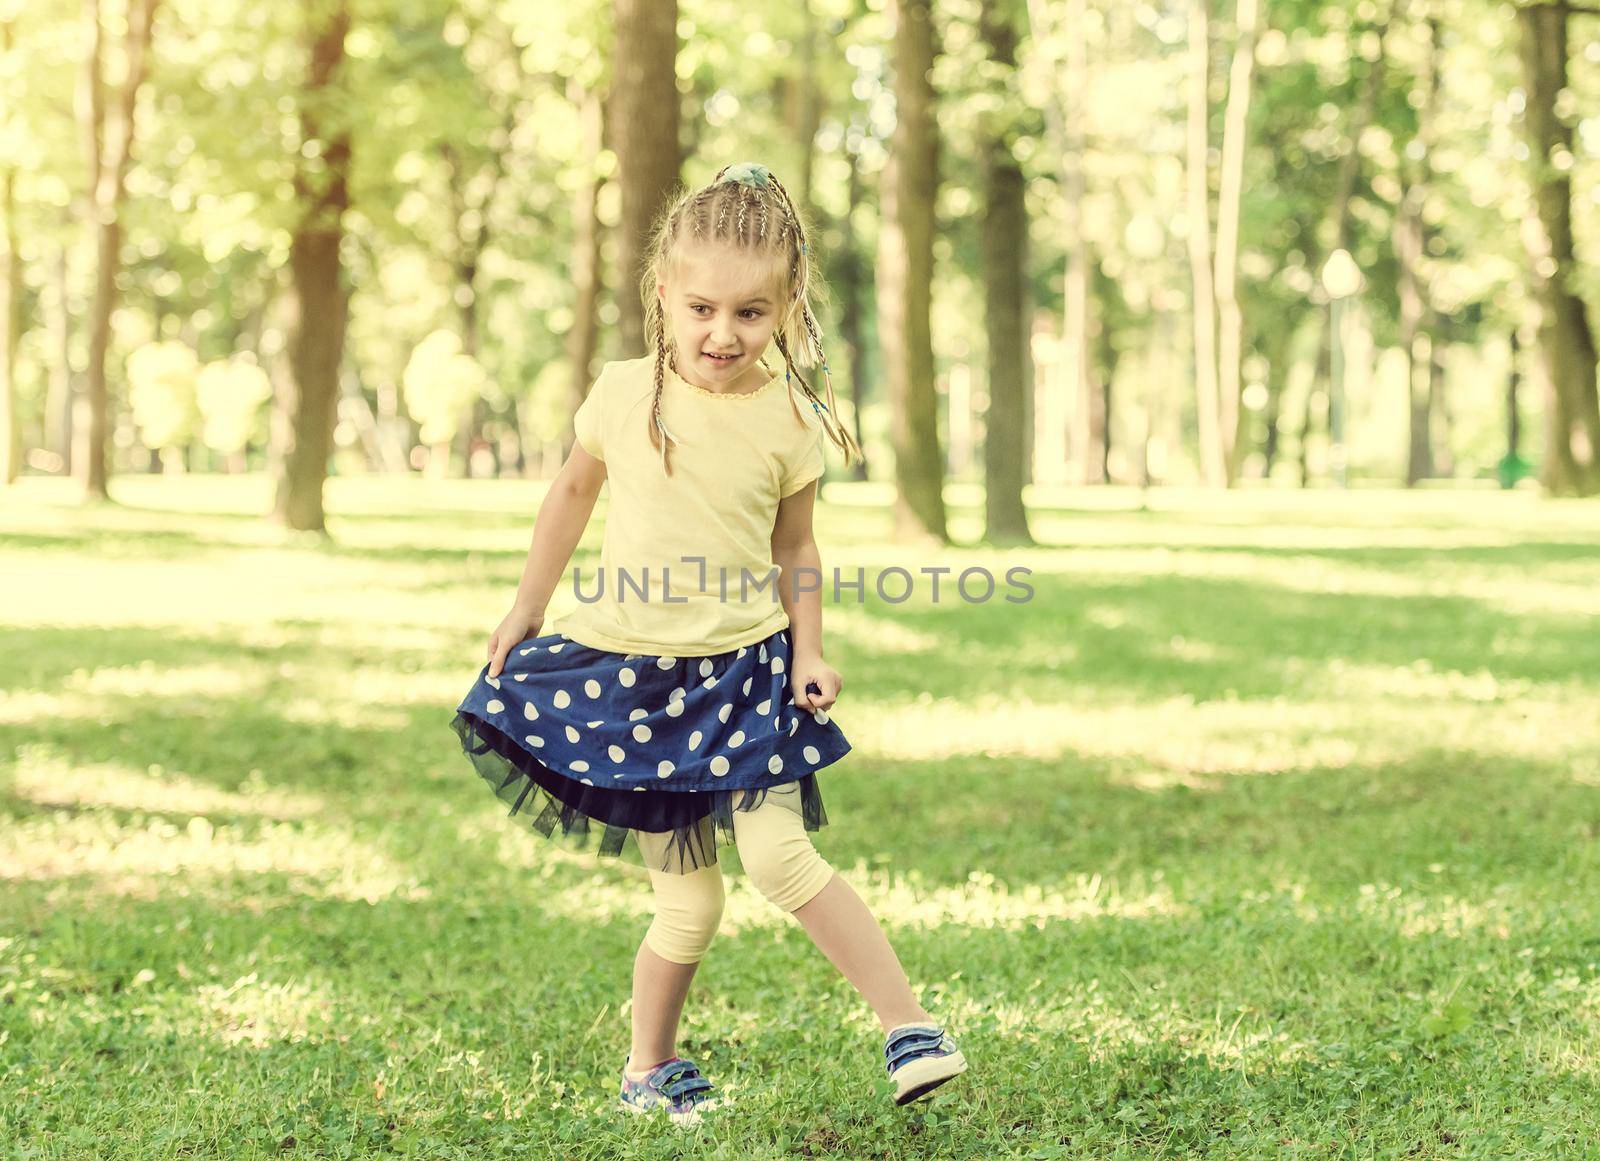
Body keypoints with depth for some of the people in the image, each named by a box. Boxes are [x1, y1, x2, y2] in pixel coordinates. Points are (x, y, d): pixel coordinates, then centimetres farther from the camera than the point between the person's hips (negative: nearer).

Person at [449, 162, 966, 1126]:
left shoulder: (791, 421, -4)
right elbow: (576, 489, 13)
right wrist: (527, 611, 17)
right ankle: (648, 1069, 22)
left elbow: (795, 548, 8)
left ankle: (910, 1027, -10)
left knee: (776, 852, -18)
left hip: (744, 670, 0)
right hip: (630, 672, 0)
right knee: (691, 902, 1)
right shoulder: (623, 395, -5)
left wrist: (809, 653, -3)